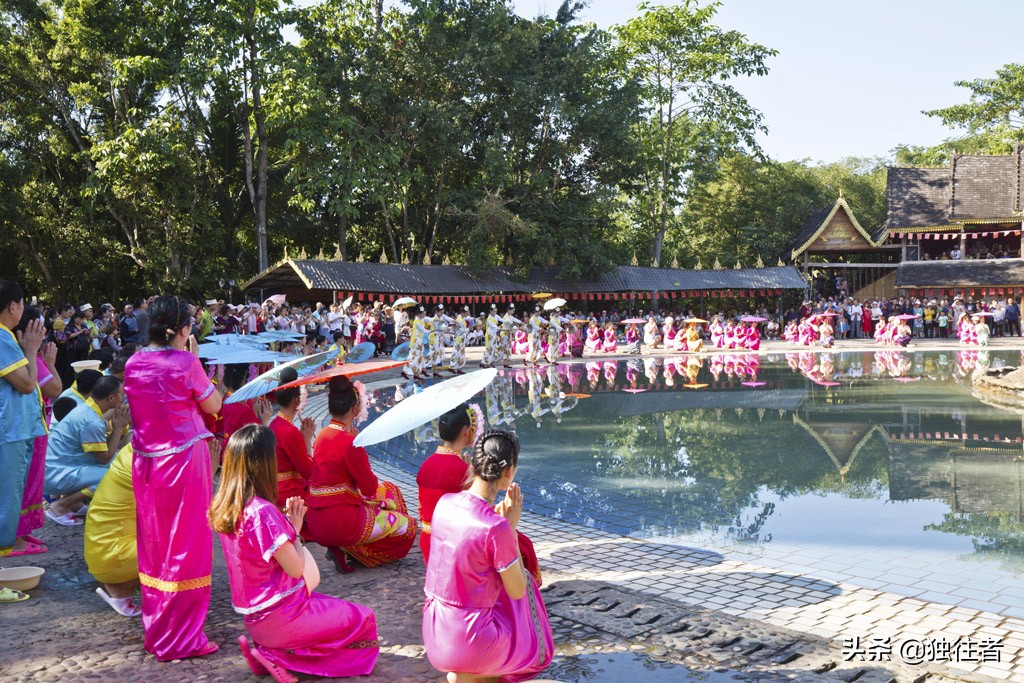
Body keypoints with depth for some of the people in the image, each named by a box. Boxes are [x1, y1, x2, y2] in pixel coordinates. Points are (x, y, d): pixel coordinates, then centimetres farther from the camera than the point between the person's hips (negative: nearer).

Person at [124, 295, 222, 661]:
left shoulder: (133, 364, 2)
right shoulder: (185, 364, -14)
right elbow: (214, 405, -1)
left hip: (145, 463, 6)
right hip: (184, 460, -6)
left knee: (154, 545, 16)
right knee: (185, 547, 3)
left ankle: (154, 629, 27)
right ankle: (179, 639, 9)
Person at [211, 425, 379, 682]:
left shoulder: (221, 507, 0)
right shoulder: (262, 512, -27)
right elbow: (296, 568, -21)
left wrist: (287, 524, 3)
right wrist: (294, 530, -6)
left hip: (253, 617, 9)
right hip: (280, 617, -8)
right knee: (363, 619, 7)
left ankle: (268, 649, 8)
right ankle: (279, 655, -1)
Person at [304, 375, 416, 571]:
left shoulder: (323, 434, 7)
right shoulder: (349, 442, -19)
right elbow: (370, 488, -11)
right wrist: (360, 444, -6)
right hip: (340, 524, -8)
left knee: (389, 490, 25)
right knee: (408, 525, 6)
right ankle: (347, 550, 2)